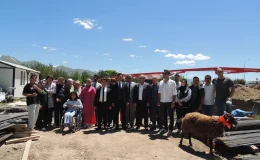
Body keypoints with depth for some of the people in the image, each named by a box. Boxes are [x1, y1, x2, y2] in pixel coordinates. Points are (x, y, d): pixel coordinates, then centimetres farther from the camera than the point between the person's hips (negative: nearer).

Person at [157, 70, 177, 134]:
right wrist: (158, 101, 5)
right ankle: (165, 127, 28)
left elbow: (174, 93, -10)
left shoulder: (172, 82, -7)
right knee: (163, 116, 13)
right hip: (162, 102, 5)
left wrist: (173, 102, -15)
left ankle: (170, 129, 14)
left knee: (171, 116, 4)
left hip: (169, 102, -5)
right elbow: (159, 92, 9)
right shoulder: (161, 82, 7)